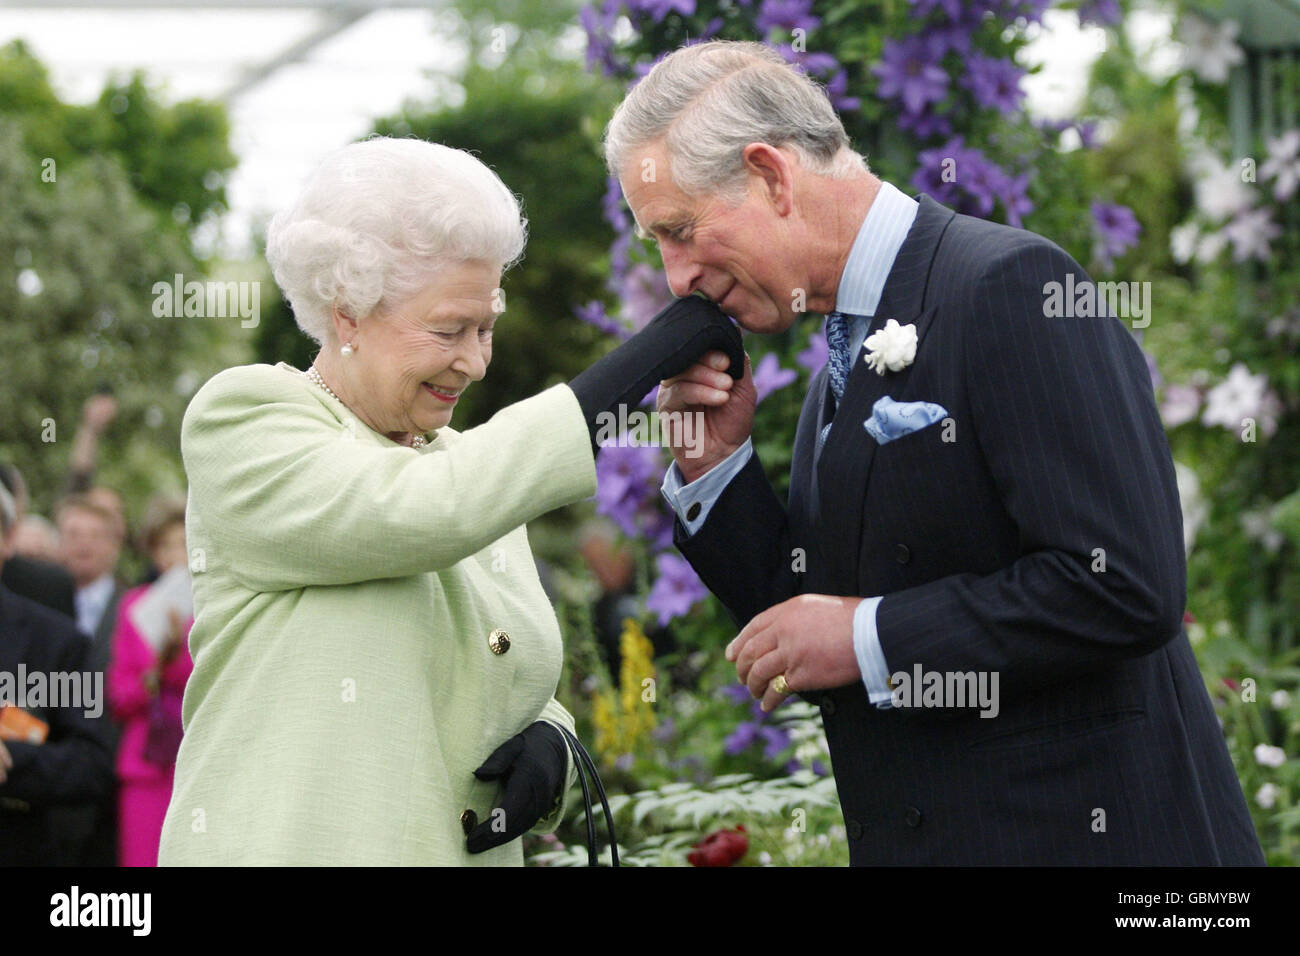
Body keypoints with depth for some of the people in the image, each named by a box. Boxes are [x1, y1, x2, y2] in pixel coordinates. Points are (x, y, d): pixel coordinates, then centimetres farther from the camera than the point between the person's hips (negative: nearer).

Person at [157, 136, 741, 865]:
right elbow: (424, 511, -21)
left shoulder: (473, 465, 13)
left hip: (471, 847, 6)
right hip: (288, 845, -6)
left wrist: (547, 741, -6)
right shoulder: (243, 415, -6)